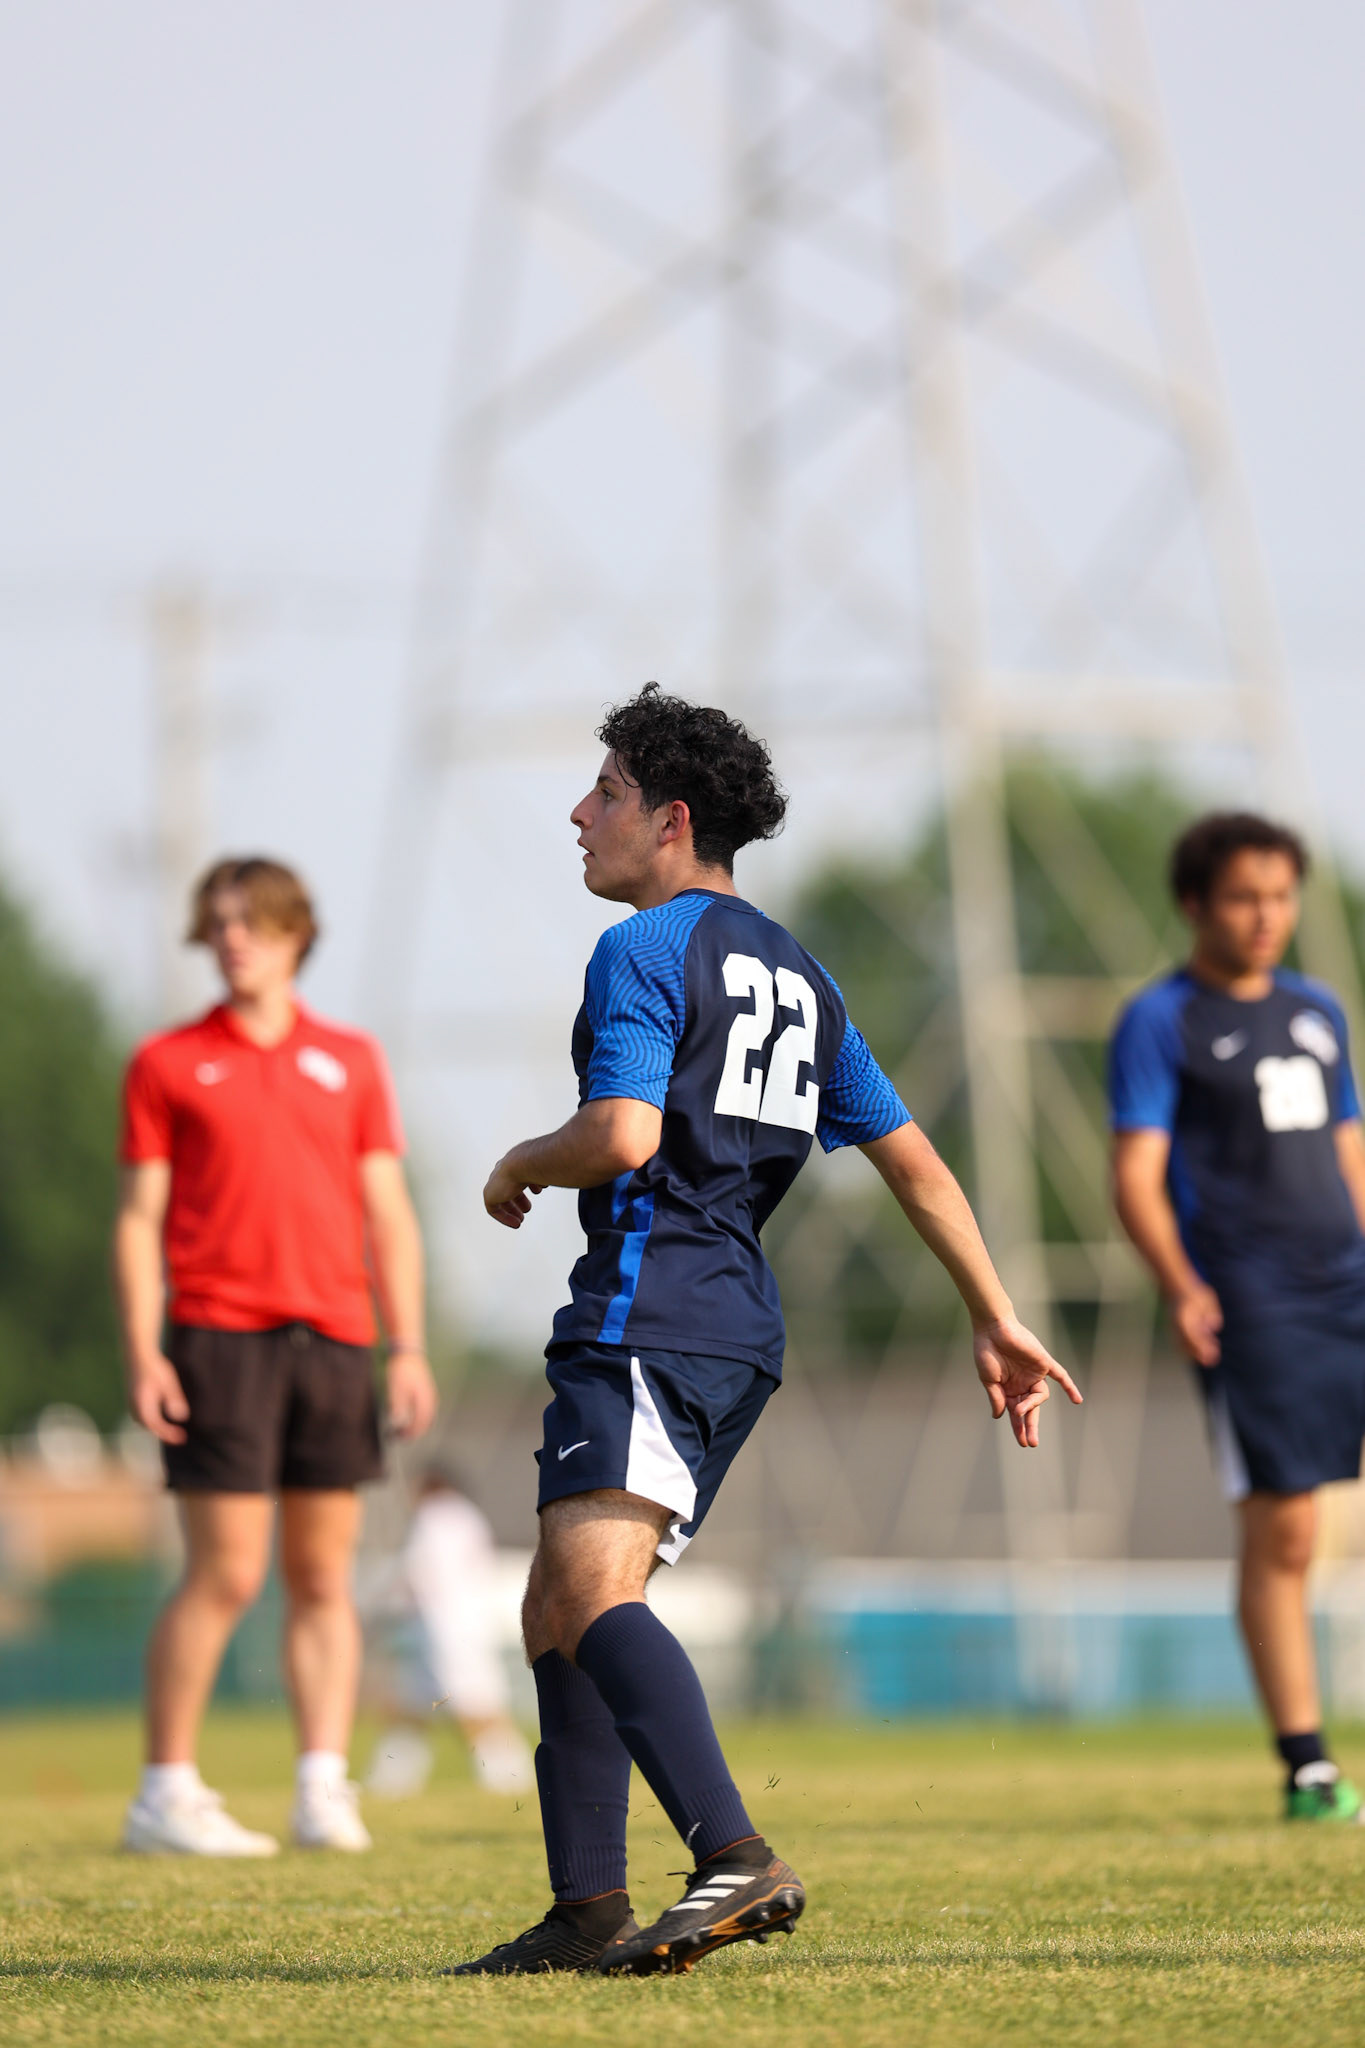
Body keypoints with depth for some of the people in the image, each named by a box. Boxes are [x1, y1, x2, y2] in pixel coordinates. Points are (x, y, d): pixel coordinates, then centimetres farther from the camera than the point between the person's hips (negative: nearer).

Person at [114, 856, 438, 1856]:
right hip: (218, 1334, -3)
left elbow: (390, 1215, 12)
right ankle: (167, 1791, -2)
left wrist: (409, 1348, 3)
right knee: (226, 1574, -8)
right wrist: (142, 1353, -6)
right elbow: (140, 1218, 4)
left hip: (334, 1338, 3)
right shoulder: (167, 1064, 6)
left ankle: (325, 1787, 2)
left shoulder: (351, 1061, 13)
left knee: (323, 1576, 2)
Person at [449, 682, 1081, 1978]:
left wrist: (518, 1169, 1)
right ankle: (587, 1912, 10)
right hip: (741, 1326, 10)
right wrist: (998, 1325, 23)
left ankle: (734, 1860, -41)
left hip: (648, 1313, -10)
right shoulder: (796, 974, 22)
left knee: (595, 1591, -24)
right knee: (556, 1614, 14)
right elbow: (914, 1163, 22)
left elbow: (621, 1135, -20)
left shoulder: (642, 952, -5)